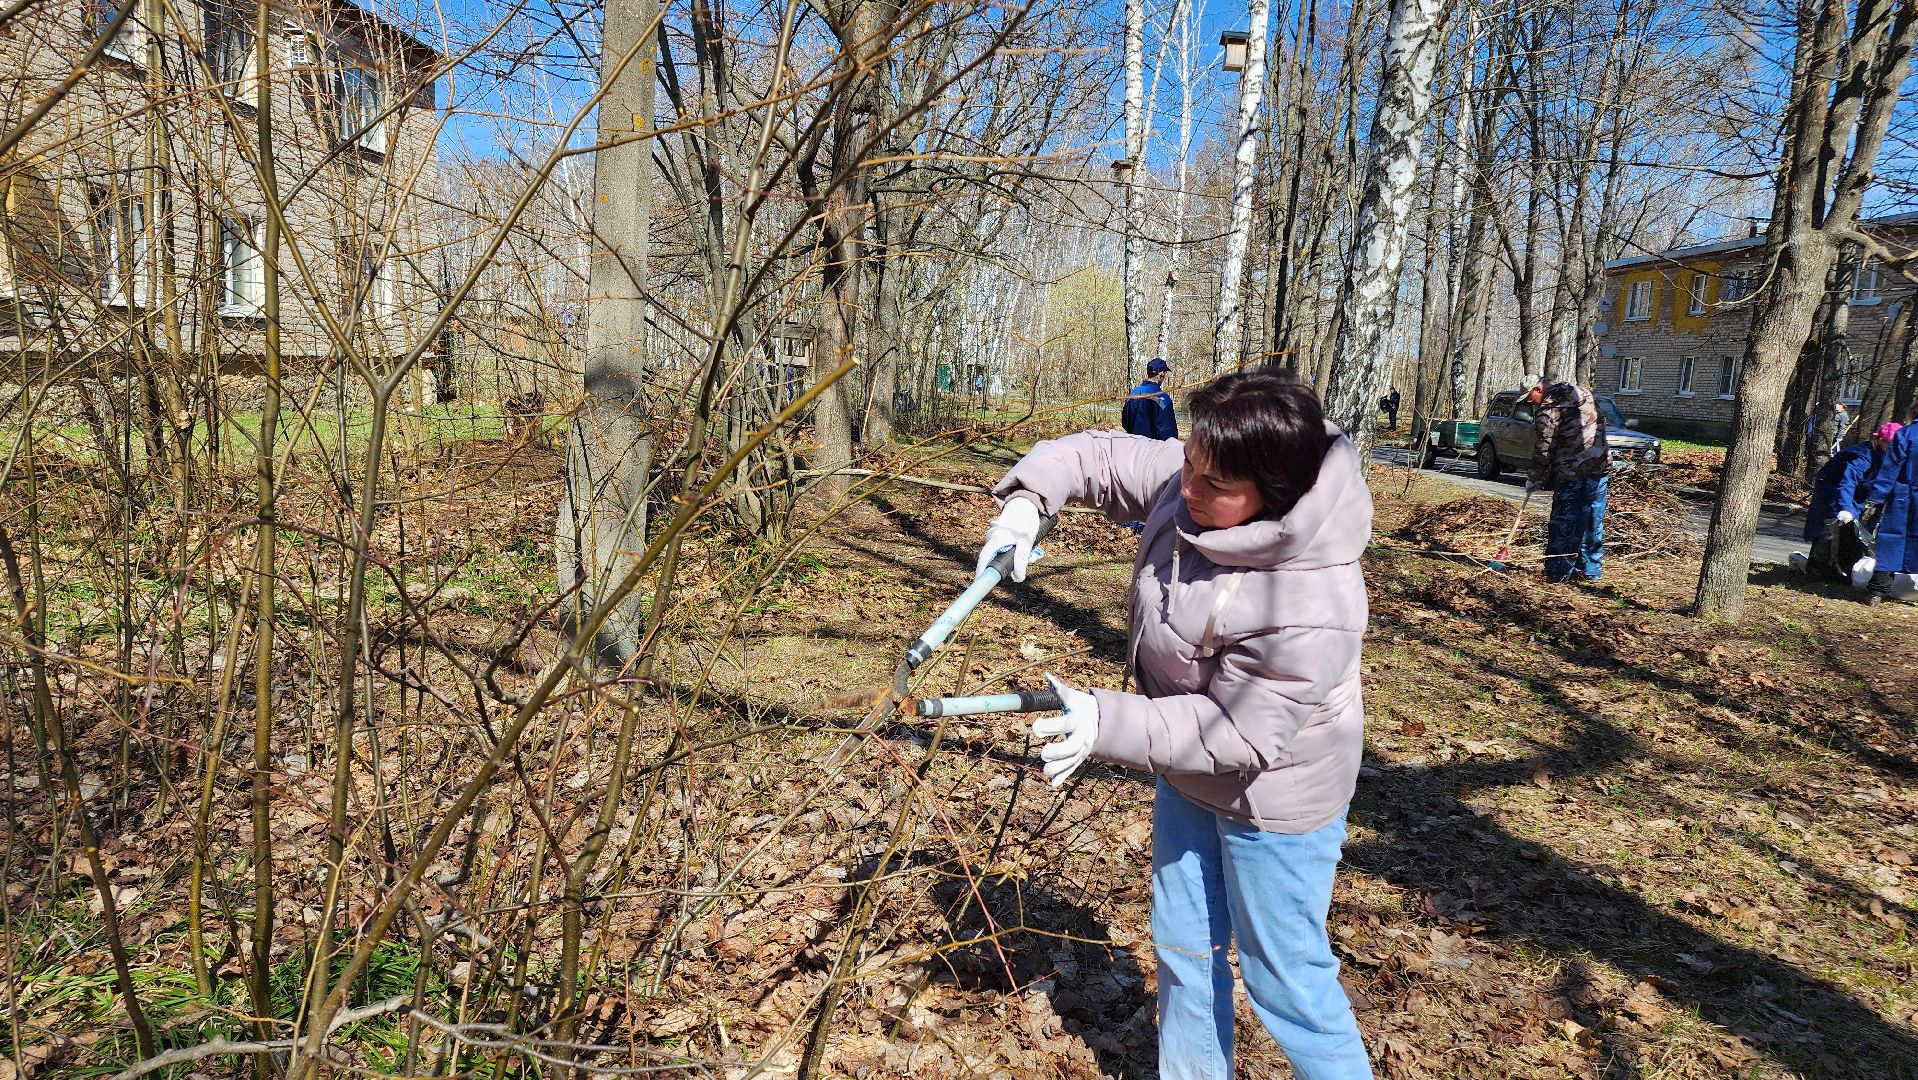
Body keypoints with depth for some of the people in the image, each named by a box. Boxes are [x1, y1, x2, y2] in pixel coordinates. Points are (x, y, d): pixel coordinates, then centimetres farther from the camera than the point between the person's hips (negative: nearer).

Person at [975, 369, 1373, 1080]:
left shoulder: (1312, 609, -37)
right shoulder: (1187, 482, -16)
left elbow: (1237, 735, -31)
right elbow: (1101, 458, -2)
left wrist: (1104, 725, -35)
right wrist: (1027, 499, -19)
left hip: (1272, 800, -8)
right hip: (1188, 774, 8)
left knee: (1284, 976, 10)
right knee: (1183, 947, 24)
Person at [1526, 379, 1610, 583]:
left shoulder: (1549, 407, -11)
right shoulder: (1581, 391, 13)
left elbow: (1544, 447, -11)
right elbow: (1599, 423, 21)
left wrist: (1533, 477, -2)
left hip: (1571, 471, -7)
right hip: (1600, 467, 7)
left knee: (1565, 523, 0)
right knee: (1594, 520, 12)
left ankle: (1559, 572, 3)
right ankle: (1591, 570, 18)